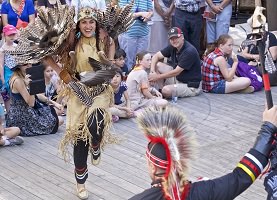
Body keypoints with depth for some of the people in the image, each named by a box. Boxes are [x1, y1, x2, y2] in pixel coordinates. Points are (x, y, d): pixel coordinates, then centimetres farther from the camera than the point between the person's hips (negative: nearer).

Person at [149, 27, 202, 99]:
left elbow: (176, 72, -24)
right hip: (177, 78, 8)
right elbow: (156, 56, 6)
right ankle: (161, 90, 1)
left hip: (191, 87, -8)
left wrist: (157, 77, -18)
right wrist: (152, 71, -13)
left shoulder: (189, 51, -25)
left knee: (166, 91, -31)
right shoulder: (172, 47, -1)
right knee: (157, 65, 0)